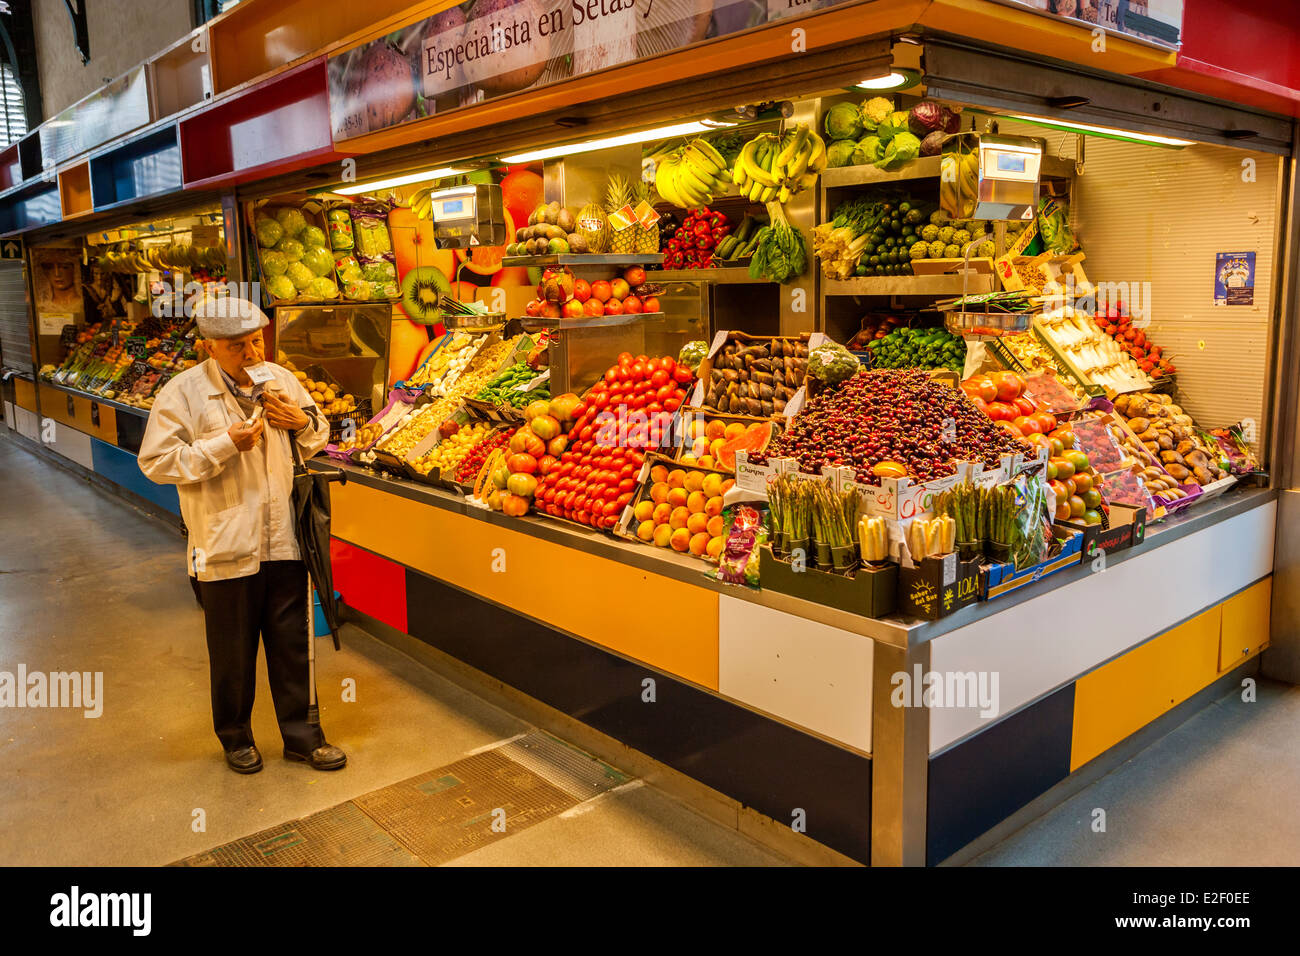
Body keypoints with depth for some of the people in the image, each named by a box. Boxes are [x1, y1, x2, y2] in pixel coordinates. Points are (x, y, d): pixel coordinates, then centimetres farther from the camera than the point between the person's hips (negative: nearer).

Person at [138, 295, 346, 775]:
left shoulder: (281, 379, 5)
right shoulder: (182, 393, -9)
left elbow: (319, 437, 16)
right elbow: (156, 462, -11)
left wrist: (302, 421, -8)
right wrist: (227, 444, -19)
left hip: (284, 538, 4)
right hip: (227, 546, -3)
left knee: (291, 644, 13)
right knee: (232, 653, 11)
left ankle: (300, 734, 28)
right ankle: (236, 738, 33)